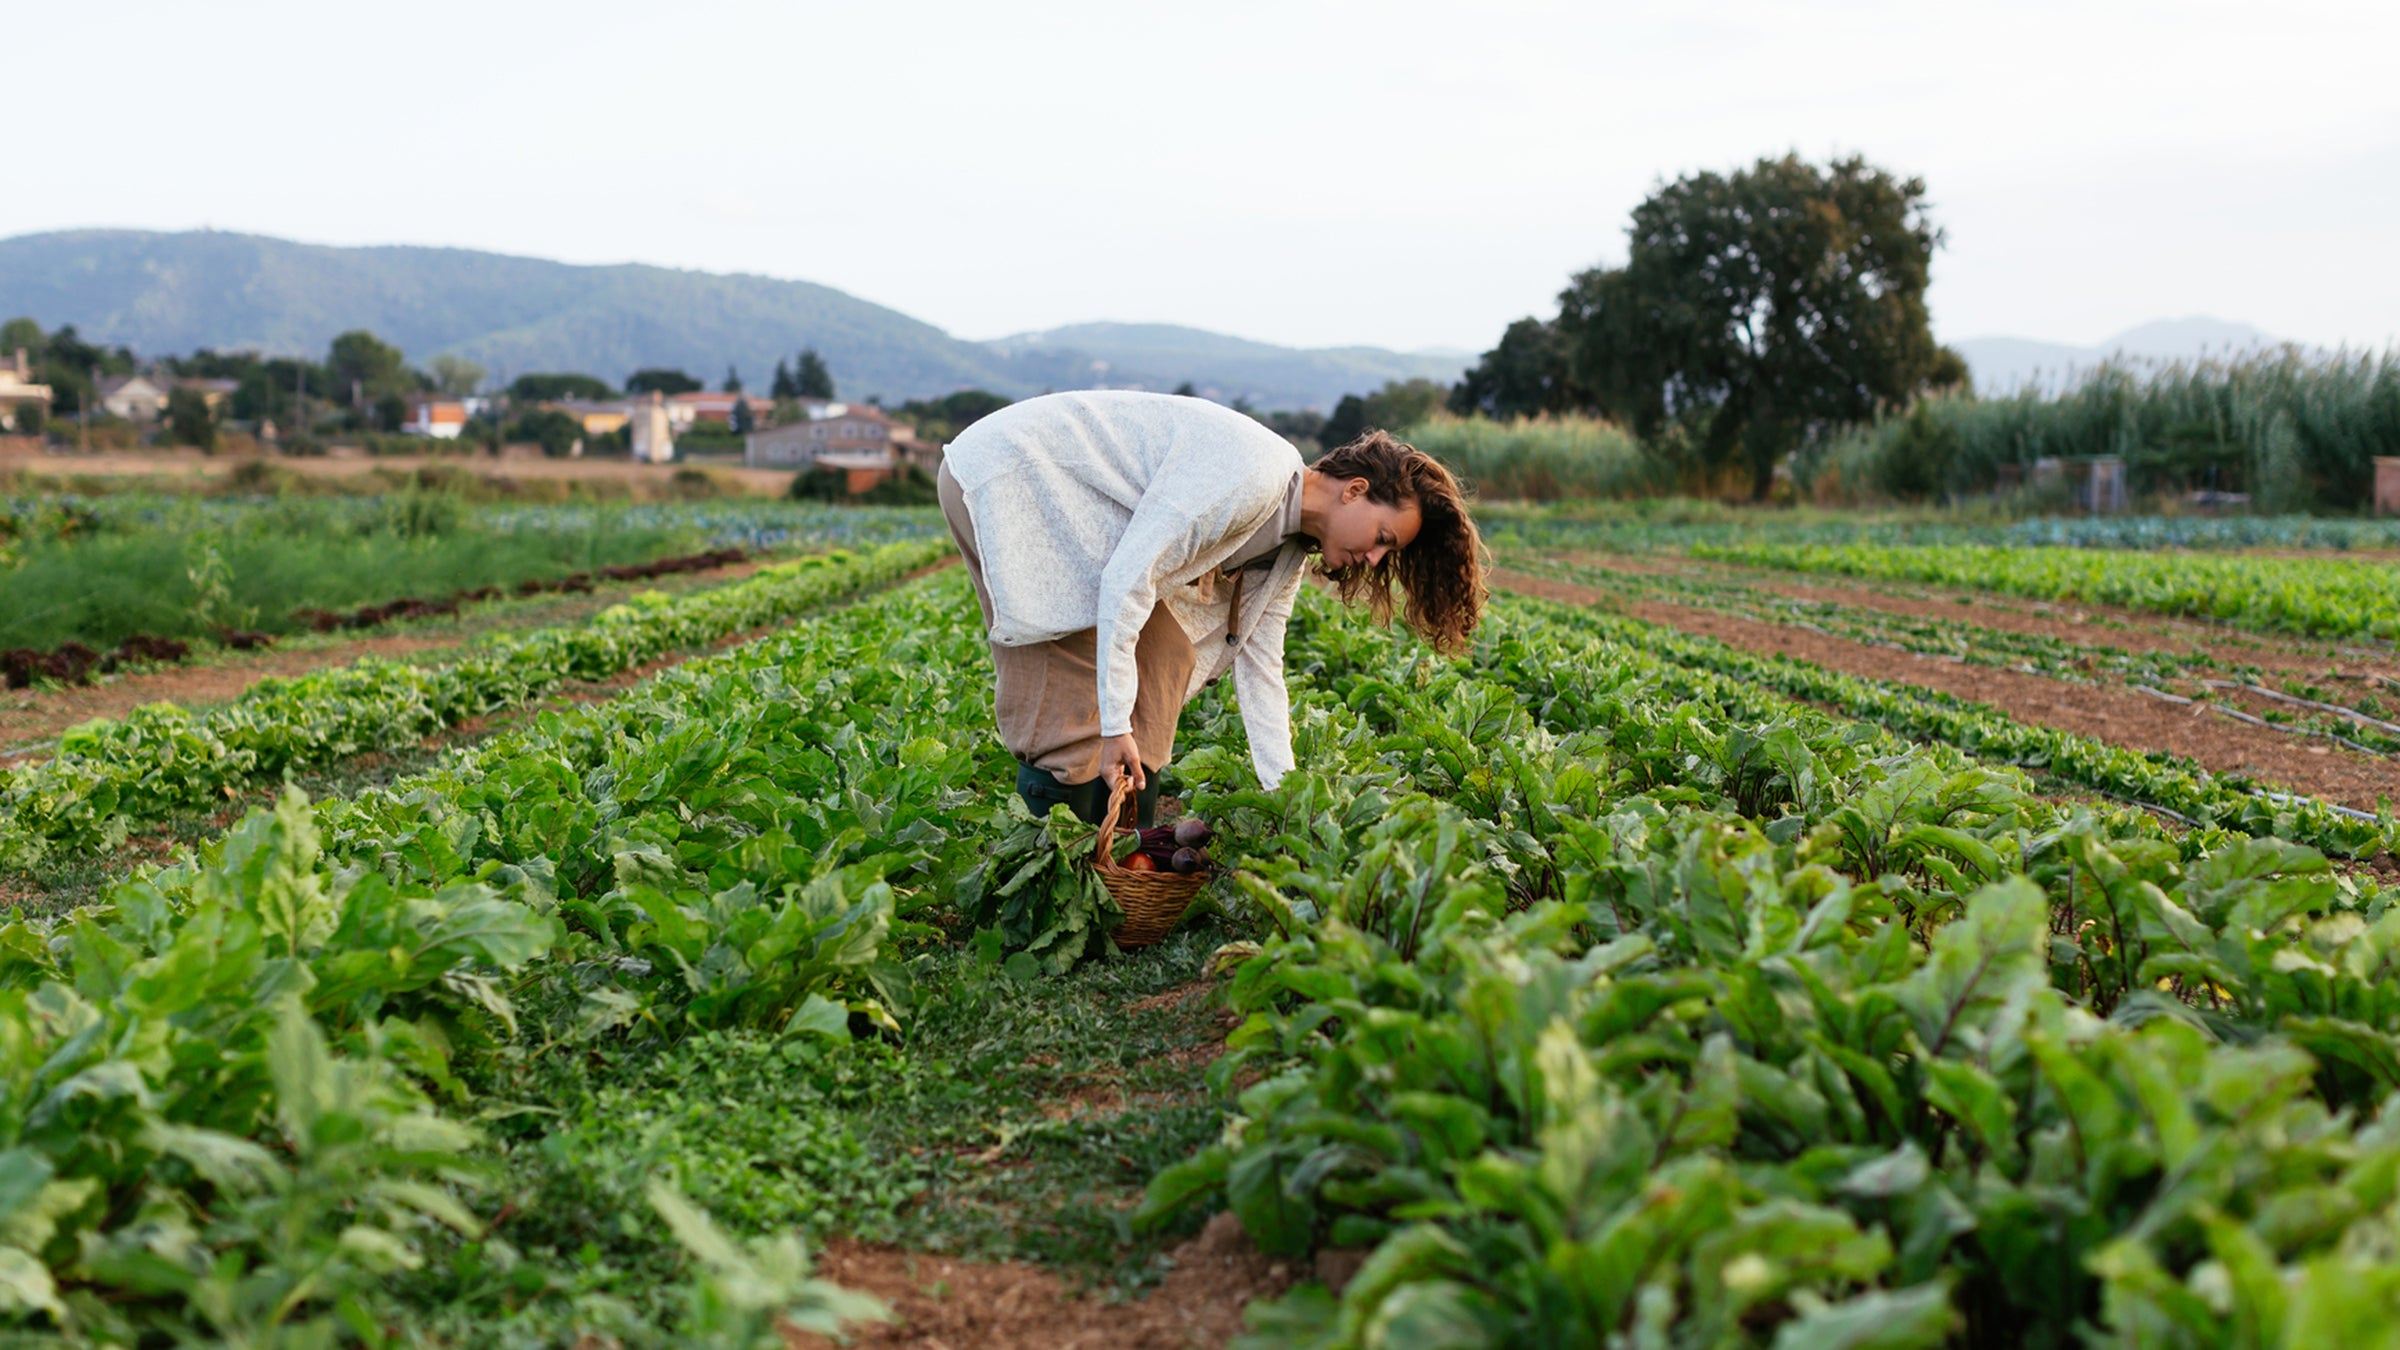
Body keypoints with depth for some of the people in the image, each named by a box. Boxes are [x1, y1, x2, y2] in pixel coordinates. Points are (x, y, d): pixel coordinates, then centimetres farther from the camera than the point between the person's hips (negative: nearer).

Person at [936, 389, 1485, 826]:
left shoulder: (1287, 546, 5)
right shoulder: (1250, 477, -26)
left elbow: (1257, 666, 8)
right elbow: (1128, 577, -28)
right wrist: (1116, 727, -27)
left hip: (1066, 499, 9)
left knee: (1166, 657, 2)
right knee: (1074, 707, -12)